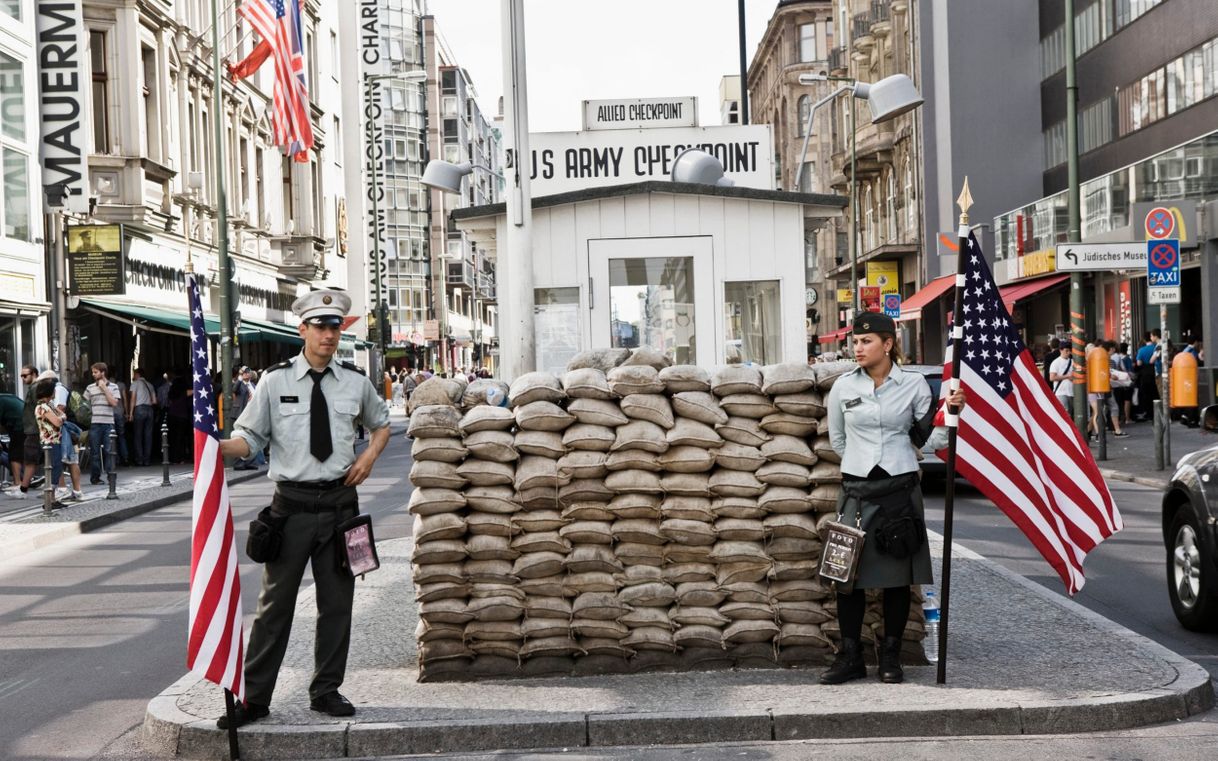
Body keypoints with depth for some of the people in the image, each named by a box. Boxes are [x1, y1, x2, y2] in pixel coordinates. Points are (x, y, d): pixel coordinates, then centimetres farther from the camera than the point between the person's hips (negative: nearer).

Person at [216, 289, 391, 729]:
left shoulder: (356, 383, 5)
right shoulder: (275, 381, -2)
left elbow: (381, 423, 23)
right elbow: (251, 436, -2)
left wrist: (370, 455, 5)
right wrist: (222, 448, -22)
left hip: (340, 501, 3)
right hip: (292, 504, -3)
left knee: (336, 602, 9)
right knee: (275, 603, -1)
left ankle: (326, 692, 22)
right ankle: (255, 698, 8)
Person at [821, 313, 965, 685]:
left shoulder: (914, 385, 0)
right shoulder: (843, 386, 3)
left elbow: (930, 439, 3)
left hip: (900, 489, -1)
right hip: (856, 491, 1)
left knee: (897, 576, 4)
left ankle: (891, 657, 16)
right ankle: (850, 657, 11)